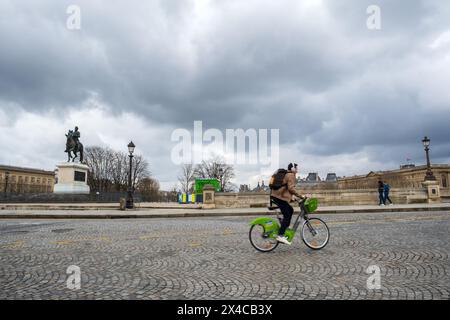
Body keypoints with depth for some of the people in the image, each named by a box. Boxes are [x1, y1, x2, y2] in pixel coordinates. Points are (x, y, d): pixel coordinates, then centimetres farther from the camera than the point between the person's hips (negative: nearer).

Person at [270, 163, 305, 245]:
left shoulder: (287, 175, 24)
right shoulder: (291, 175, -8)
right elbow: (291, 188, -19)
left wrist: (292, 196, 27)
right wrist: (300, 196, -18)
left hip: (276, 196, 10)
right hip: (280, 197, -10)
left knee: (290, 210, 19)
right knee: (286, 216, -10)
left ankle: (285, 229, 22)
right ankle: (280, 236, -13)